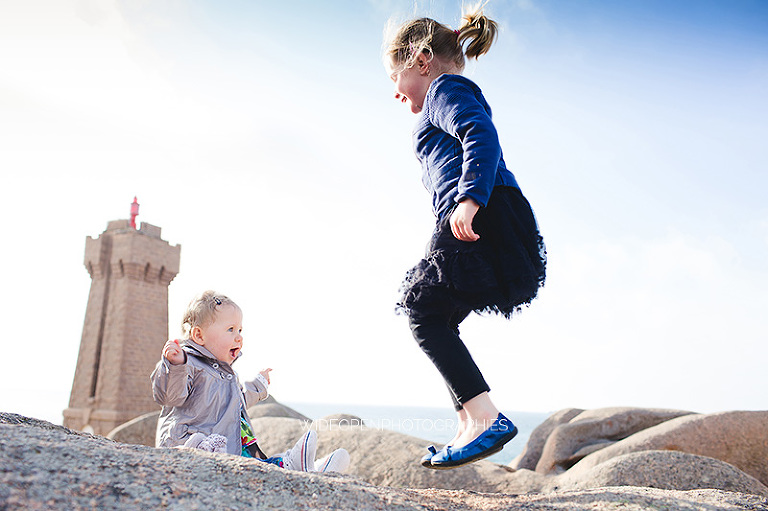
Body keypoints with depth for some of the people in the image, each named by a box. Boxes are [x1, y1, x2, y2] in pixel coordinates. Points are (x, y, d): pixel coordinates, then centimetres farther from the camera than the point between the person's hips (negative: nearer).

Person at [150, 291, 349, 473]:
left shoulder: (227, 373, 24)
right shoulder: (191, 366, -6)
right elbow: (169, 396, -23)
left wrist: (258, 386, 53)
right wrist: (174, 365, -39)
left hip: (230, 449, 9)